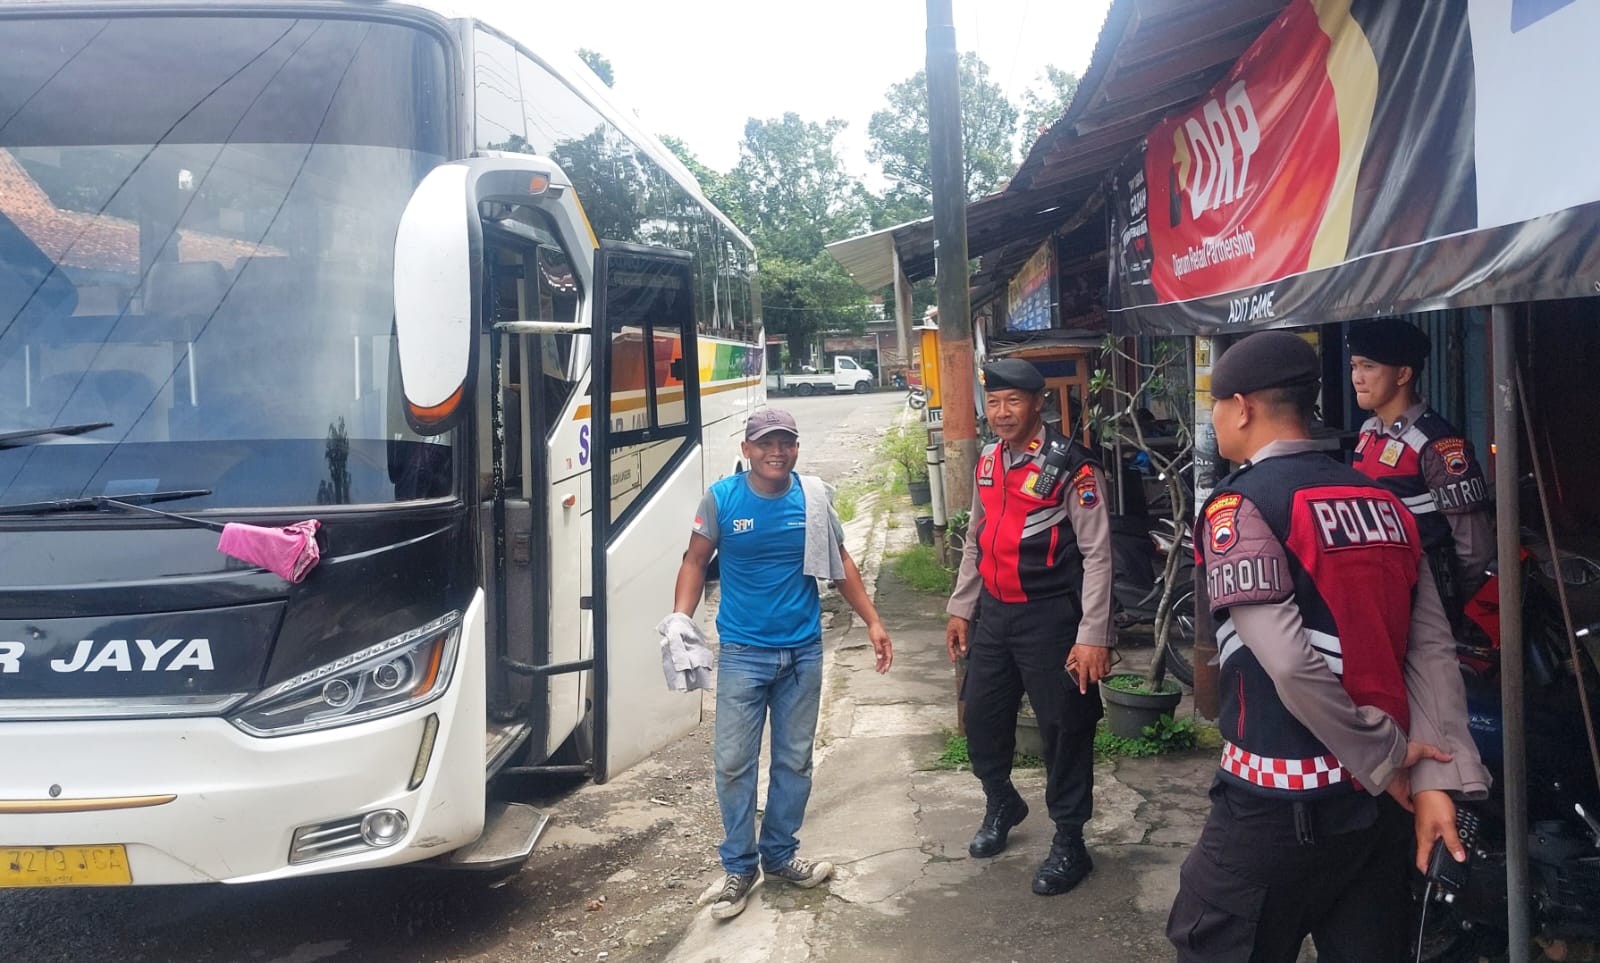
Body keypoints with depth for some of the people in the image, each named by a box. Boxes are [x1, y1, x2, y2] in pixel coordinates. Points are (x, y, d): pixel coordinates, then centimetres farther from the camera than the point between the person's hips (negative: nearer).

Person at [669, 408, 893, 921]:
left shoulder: (813, 498, -2)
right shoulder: (721, 498, -7)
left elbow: (840, 562, 8)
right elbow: (695, 561, -1)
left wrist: (873, 621, 5)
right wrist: (680, 620, -16)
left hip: (802, 651, 2)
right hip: (742, 652, -2)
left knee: (794, 761, 12)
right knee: (734, 763, 0)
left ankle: (780, 854, 29)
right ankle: (739, 866, 17)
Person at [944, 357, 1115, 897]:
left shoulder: (1069, 465, -14)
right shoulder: (987, 464, 9)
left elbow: (1096, 554, -14)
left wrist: (1093, 636, -17)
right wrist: (960, 609, 17)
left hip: (1049, 616, -7)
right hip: (993, 612, 7)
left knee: (1064, 727, 3)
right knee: (982, 719, 17)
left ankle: (1069, 843, 20)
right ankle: (1000, 803, 43)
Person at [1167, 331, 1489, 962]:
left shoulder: (1237, 506, -13)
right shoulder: (1384, 502, 8)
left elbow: (1289, 661, -23)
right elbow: (1433, 650, 0)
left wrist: (1387, 760, -11)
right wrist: (1438, 779, -6)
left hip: (1280, 804, -7)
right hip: (1380, 801, 7)